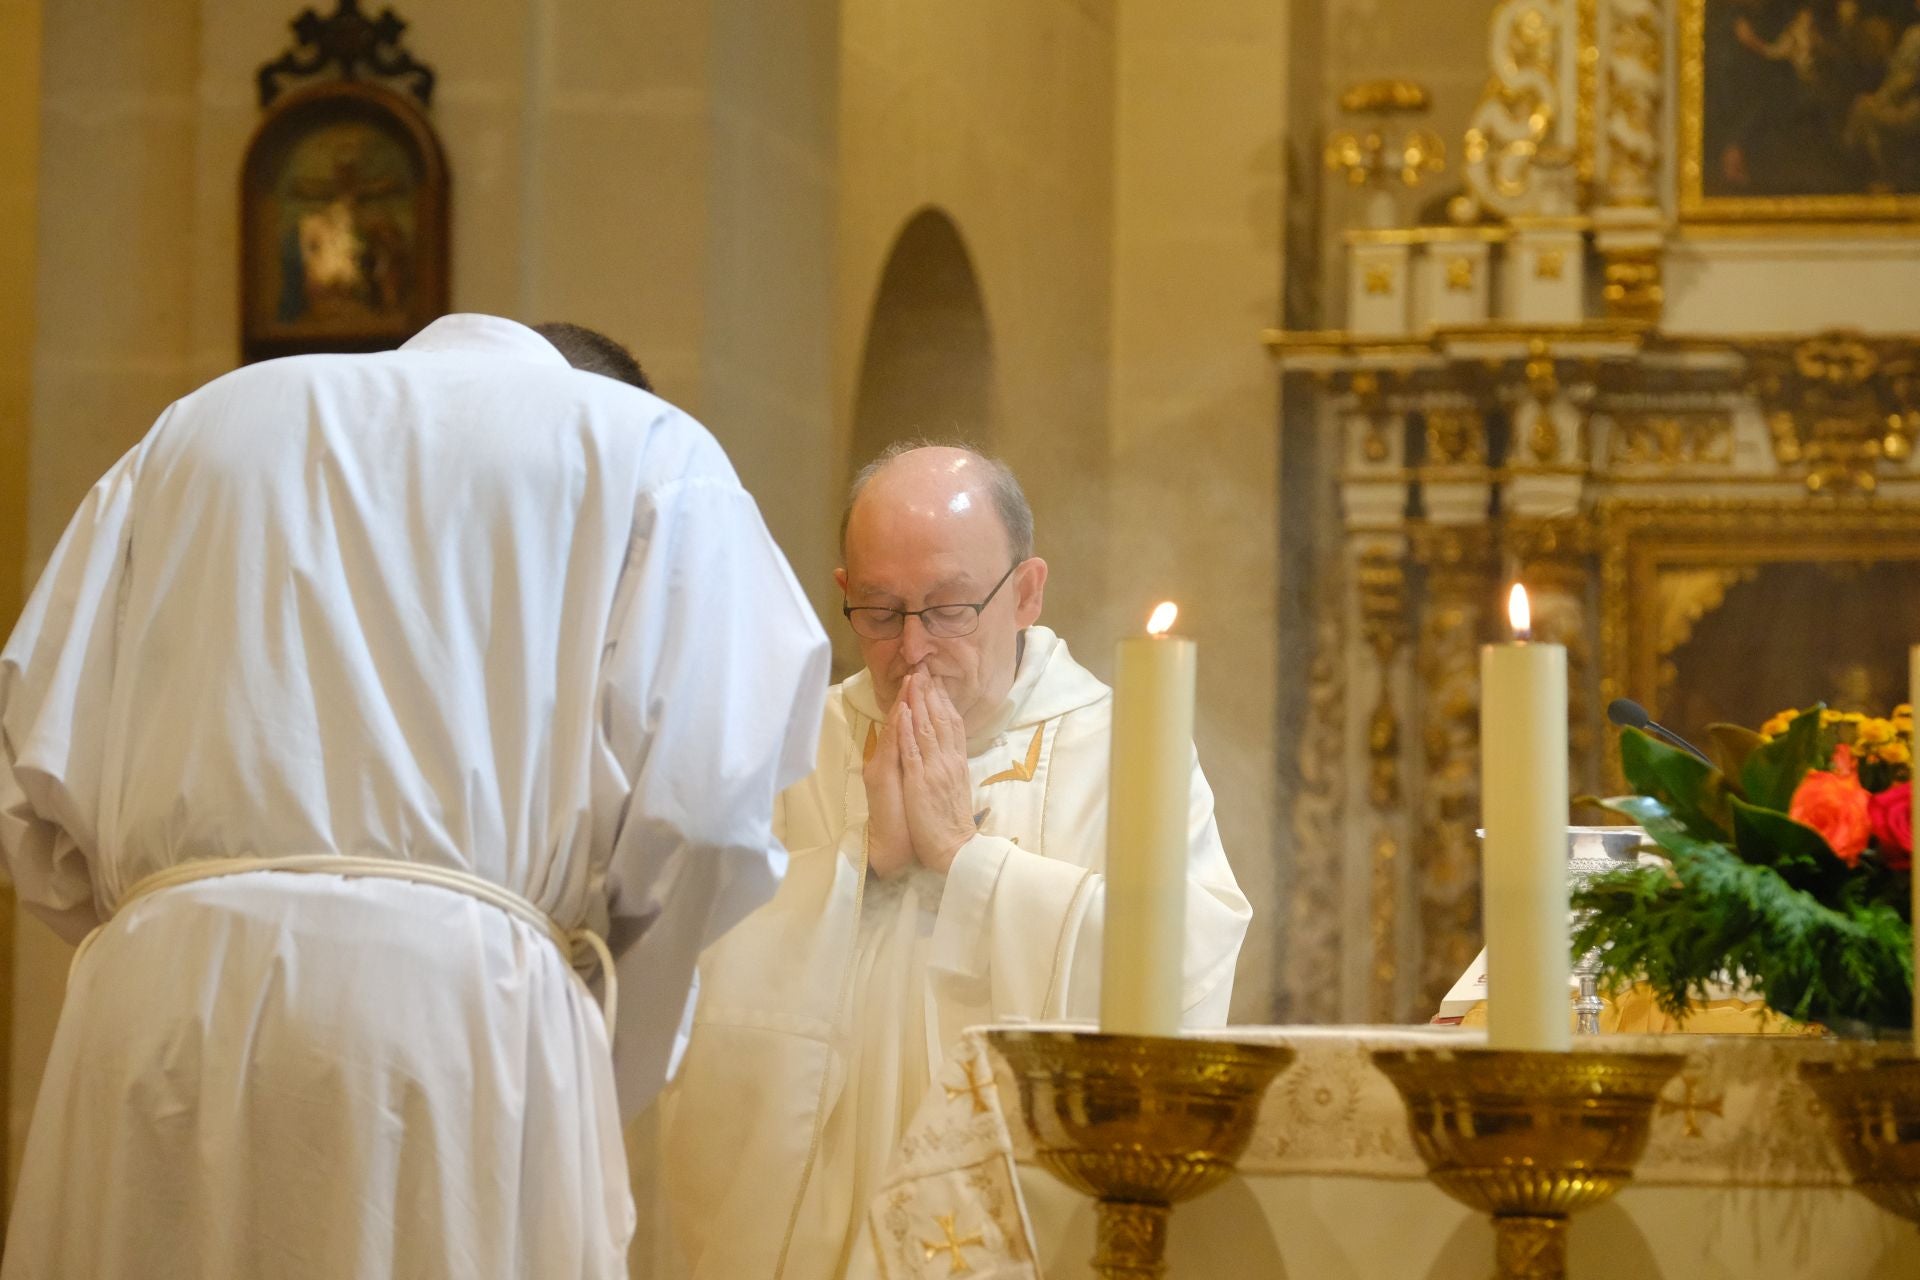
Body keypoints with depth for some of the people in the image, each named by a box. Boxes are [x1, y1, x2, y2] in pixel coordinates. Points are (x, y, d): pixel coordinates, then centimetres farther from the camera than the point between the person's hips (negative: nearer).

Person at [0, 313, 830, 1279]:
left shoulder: (198, 427, 25)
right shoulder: (647, 446, 16)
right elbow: (703, 797, 1)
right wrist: (608, 1073, 14)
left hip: (161, 1005, 3)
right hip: (455, 1005, -3)